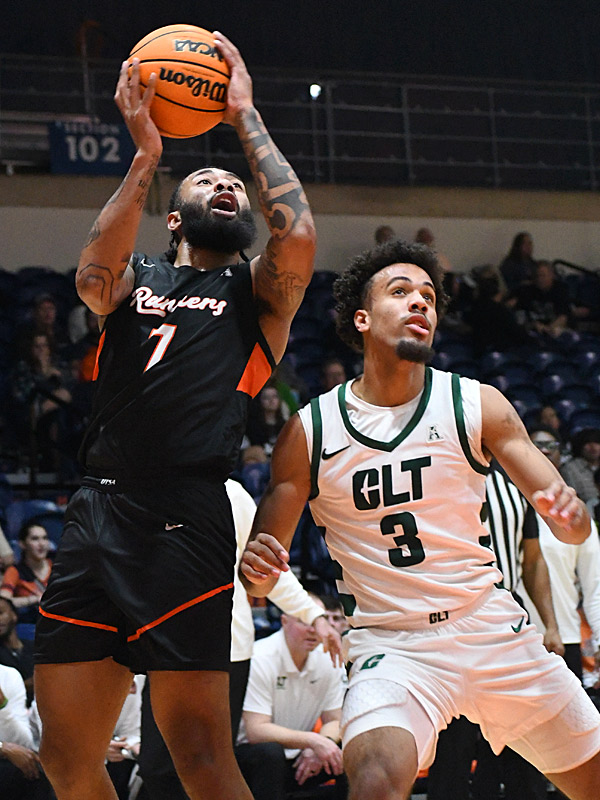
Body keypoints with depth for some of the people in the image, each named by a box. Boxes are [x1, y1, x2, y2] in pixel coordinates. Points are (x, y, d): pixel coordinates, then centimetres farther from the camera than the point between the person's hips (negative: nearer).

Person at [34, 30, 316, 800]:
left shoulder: (257, 293, 15)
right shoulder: (137, 276, 21)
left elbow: (298, 237, -8)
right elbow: (93, 278, -3)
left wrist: (246, 119, 1)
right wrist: (146, 156, -7)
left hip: (186, 524, -3)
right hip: (95, 514, 4)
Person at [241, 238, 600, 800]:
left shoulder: (476, 405, 0)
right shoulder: (310, 430, -2)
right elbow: (258, 581, 3)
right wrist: (256, 570, -21)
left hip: (493, 628, 3)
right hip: (390, 646, -3)